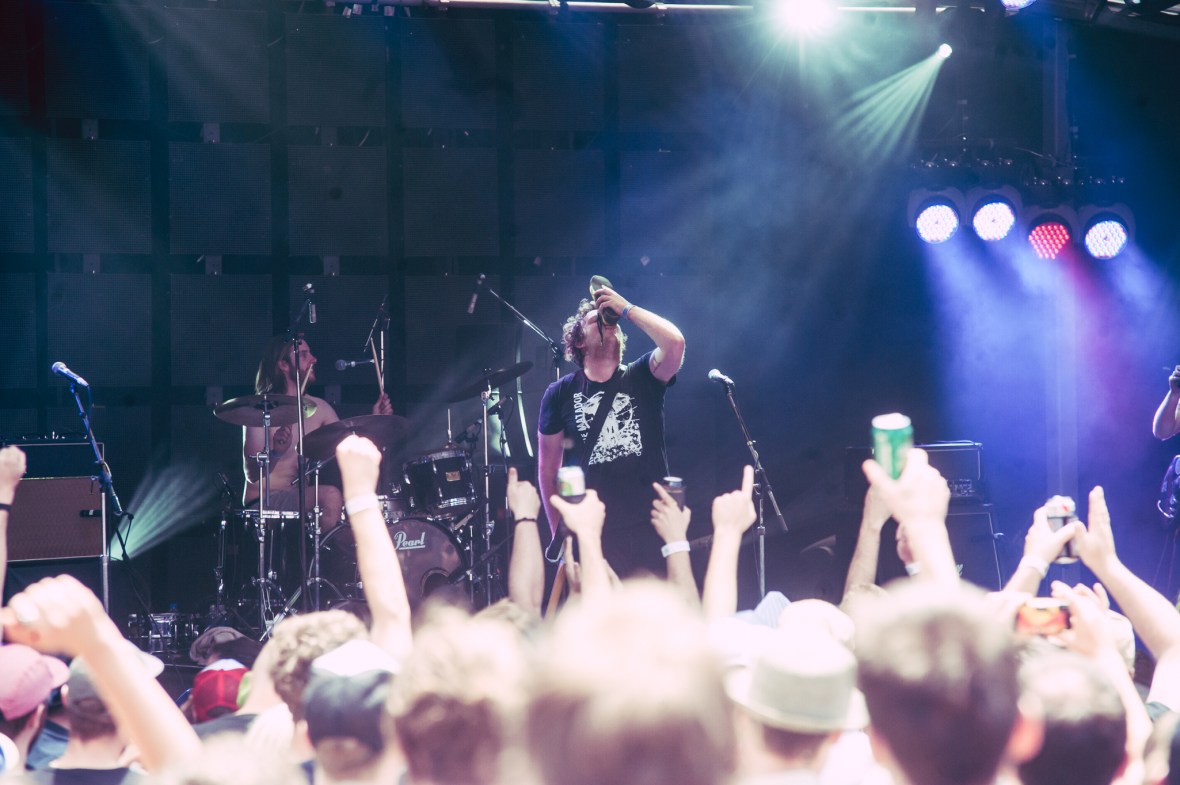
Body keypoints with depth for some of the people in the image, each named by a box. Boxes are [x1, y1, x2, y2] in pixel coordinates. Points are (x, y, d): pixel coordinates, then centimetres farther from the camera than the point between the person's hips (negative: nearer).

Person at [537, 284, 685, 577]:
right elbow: (547, 467, 9)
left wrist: (627, 309, -8)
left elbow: (674, 342, -16)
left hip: (650, 527, 0)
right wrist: (558, 531, 5)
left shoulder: (641, 377, 5)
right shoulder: (561, 393, 6)